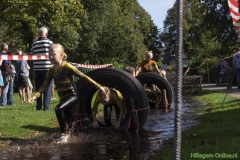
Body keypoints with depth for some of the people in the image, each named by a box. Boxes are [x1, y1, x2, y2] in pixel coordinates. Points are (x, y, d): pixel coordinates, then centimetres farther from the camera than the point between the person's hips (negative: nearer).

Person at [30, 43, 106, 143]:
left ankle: (64, 134, -17)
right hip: (63, 98, 7)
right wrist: (36, 96, -13)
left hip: (73, 96, -7)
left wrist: (98, 86, -16)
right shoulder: (51, 70, 4)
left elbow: (83, 77, -14)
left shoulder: (66, 66, -13)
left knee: (58, 109, -28)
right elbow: (45, 85, 3)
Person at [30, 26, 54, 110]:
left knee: (38, 88, 10)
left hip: (37, 68, 4)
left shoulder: (34, 43, 7)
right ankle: (46, 106, -3)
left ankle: (38, 106, 11)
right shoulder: (49, 42, -5)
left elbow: (31, 56, 7)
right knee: (47, 88, 1)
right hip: (47, 67, -4)